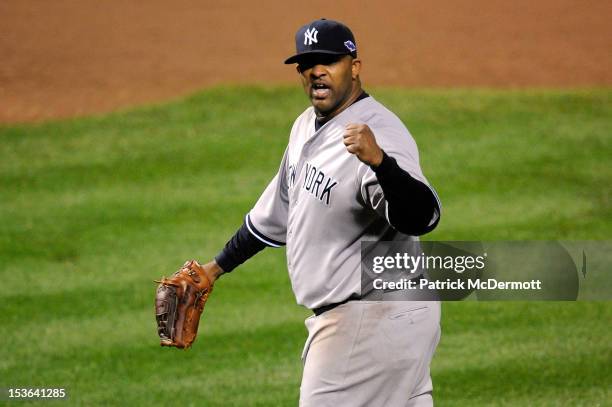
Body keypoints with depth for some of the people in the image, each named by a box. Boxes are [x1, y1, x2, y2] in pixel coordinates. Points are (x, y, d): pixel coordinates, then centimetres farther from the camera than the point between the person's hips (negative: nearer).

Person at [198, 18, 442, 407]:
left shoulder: (380, 134, -21)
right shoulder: (308, 127, 10)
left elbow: (423, 216, -36)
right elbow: (278, 210, 25)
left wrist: (378, 161, -53)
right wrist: (219, 266, 31)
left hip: (375, 321, -10)